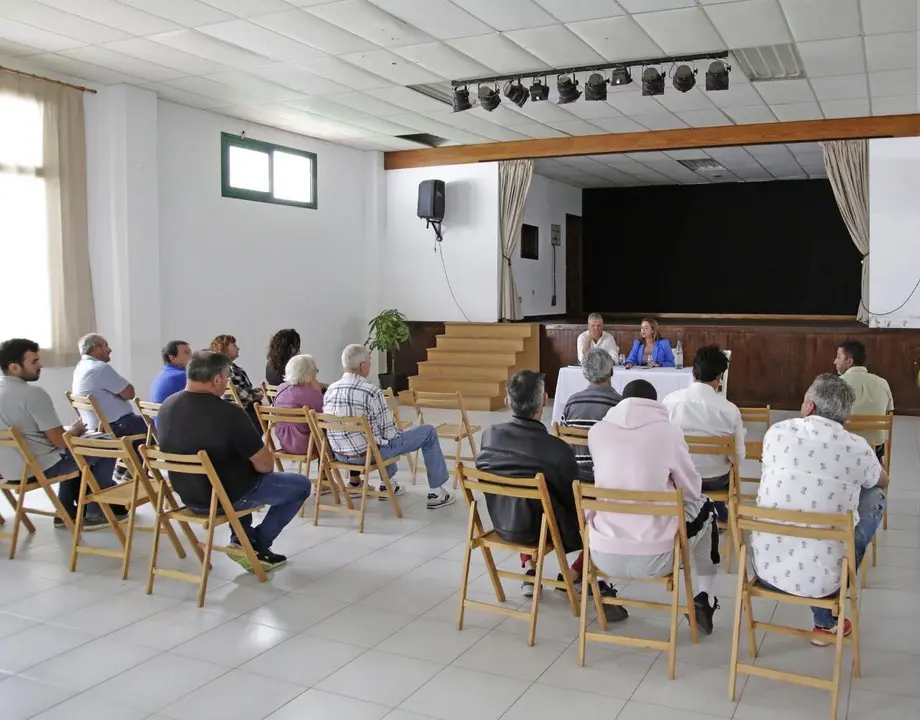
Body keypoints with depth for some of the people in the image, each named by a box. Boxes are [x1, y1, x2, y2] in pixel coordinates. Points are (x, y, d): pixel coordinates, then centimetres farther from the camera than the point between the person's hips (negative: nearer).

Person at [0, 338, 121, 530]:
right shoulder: (32, 393, -22)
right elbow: (60, 441, -20)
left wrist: (69, 430, 16)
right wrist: (75, 430, 2)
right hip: (39, 468, -9)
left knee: (70, 452, 33)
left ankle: (66, 512, 31)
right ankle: (95, 514, 12)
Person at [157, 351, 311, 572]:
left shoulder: (167, 406, -5)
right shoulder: (227, 413, -28)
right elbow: (265, 466, -22)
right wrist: (265, 462, 3)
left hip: (188, 495, 7)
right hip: (227, 497, -7)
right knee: (301, 485, 12)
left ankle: (241, 541, 26)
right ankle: (258, 547, 14)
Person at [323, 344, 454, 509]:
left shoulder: (330, 390, -2)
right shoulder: (372, 392, -22)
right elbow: (388, 433, -16)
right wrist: (397, 429, 8)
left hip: (340, 455, 7)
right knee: (428, 432, 8)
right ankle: (436, 492, 15)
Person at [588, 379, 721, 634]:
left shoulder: (596, 431, 2)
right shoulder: (668, 431, -6)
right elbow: (692, 491, 6)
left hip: (603, 557, 3)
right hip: (654, 558, -2)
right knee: (704, 507, 26)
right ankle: (706, 599, 28)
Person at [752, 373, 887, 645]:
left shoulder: (777, 433, -3)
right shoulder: (857, 448, -5)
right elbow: (883, 482, 19)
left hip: (767, 571, 3)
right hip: (822, 579, -2)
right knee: (874, 498, 20)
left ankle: (826, 619, 40)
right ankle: (827, 622, 27)